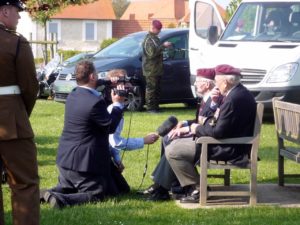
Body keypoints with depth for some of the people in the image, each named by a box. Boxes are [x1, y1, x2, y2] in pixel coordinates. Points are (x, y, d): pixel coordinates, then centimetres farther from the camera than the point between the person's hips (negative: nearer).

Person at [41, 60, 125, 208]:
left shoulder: (72, 96, 4)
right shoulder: (95, 102, -22)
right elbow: (110, 127, -14)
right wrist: (118, 104, -1)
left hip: (65, 158, 9)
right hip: (85, 161, -9)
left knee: (66, 187, 29)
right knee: (97, 194, 1)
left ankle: (46, 195, 1)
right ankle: (62, 200, -21)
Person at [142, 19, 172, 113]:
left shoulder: (155, 38, 18)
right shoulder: (148, 39, -14)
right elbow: (152, 53, -25)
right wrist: (163, 46, -24)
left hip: (157, 69, 10)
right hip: (150, 69, -10)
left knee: (157, 89, 13)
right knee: (151, 88, -8)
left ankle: (155, 106, 18)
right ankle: (150, 107, -7)